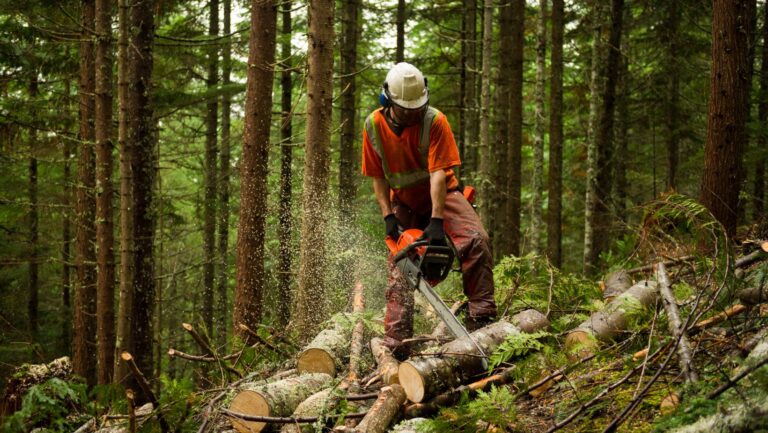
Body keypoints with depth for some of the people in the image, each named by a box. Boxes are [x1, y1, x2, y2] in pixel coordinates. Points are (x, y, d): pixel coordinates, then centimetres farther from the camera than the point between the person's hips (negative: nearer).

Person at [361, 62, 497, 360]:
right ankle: (396, 341, -2)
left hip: (441, 195, -3)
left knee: (475, 240, -26)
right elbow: (378, 178, -4)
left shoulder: (434, 121, -23)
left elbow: (438, 173, -28)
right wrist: (388, 217, -15)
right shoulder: (374, 127, -12)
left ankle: (481, 318, -25)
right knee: (399, 271, -3)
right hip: (404, 203, 3)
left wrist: (436, 221, -35)